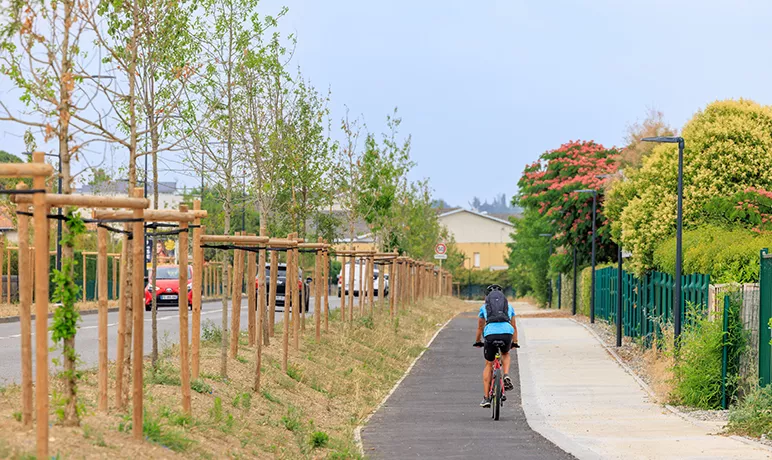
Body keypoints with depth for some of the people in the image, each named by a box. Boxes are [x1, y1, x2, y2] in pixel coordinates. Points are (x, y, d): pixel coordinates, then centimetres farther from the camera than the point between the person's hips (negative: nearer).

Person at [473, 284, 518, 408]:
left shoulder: (484, 308, 27)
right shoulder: (509, 307, 30)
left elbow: (480, 328, 39)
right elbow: (514, 327, 38)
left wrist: (478, 341, 55)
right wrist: (515, 342, 52)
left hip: (490, 334, -1)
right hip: (507, 334, 1)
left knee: (488, 365, 17)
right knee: (505, 354, 34)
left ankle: (486, 398, 11)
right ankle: (506, 376, 6)